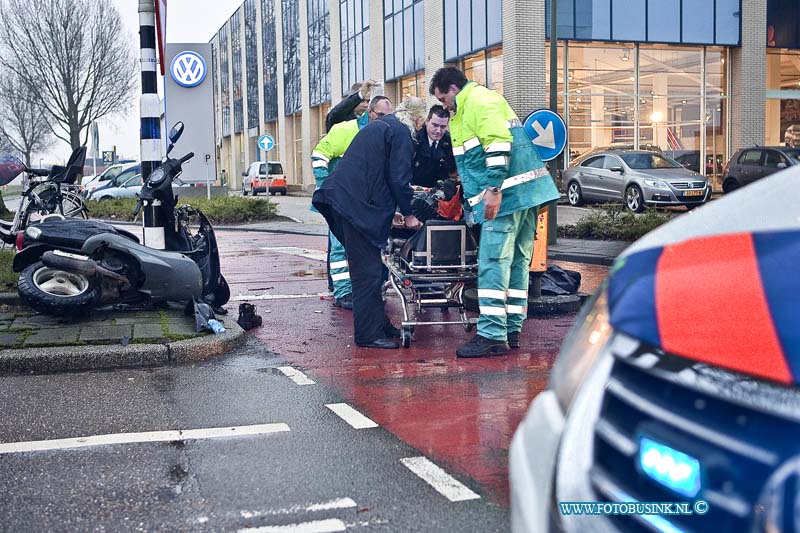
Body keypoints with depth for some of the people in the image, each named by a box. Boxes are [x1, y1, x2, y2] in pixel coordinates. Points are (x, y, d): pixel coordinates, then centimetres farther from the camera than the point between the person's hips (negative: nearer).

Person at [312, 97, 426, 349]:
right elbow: (398, 178, -11)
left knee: (369, 269, 16)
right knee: (368, 271, -6)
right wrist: (408, 214, 1)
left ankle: (378, 324, 24)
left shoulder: (380, 125, 24)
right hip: (359, 204, -10)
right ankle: (368, 333, -1)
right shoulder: (401, 132, -6)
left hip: (343, 198, 10)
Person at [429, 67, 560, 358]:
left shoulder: (479, 100, -7)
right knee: (517, 261, 11)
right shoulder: (472, 105, 26)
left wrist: (494, 189, -25)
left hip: (507, 193, -11)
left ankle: (492, 335, -12)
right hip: (526, 193, 11)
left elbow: (498, 142, -21)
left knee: (494, 262, -12)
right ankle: (512, 330, 17)